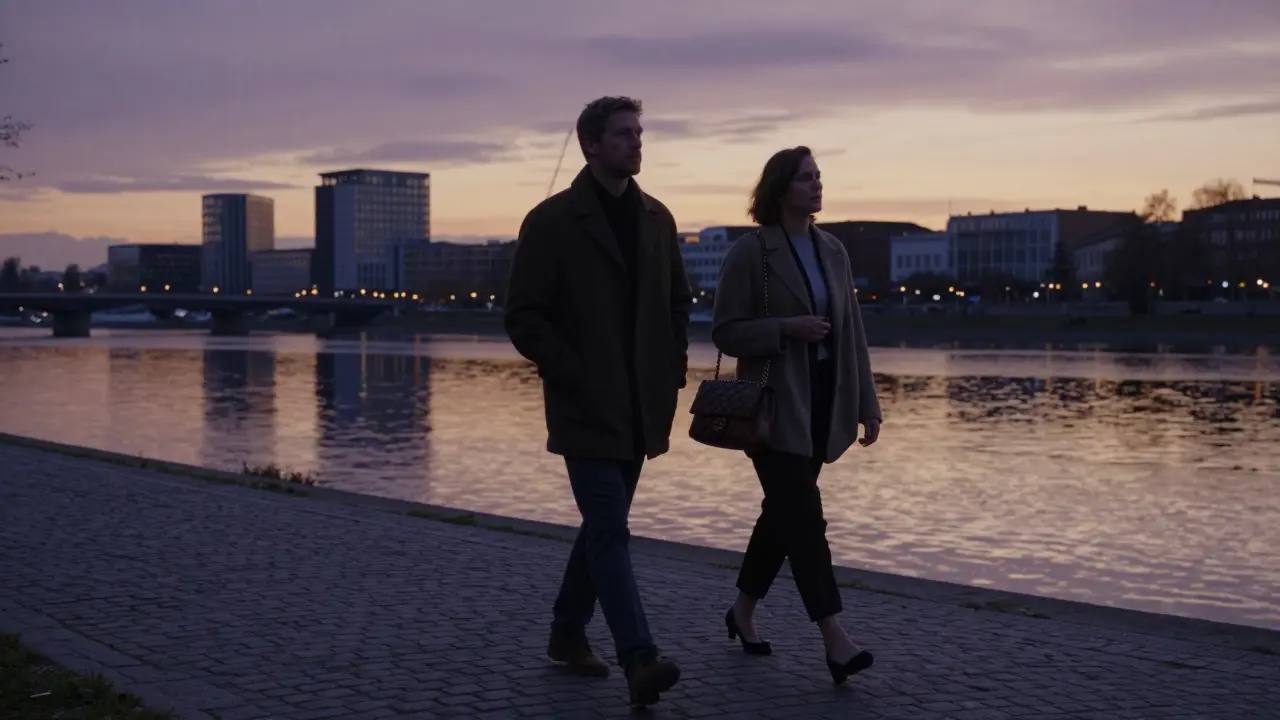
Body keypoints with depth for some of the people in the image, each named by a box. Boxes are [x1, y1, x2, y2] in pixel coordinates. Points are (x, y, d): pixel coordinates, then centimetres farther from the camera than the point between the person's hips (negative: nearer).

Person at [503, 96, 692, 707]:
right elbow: (524, 316, -9)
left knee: (603, 523, 15)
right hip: (586, 407, -6)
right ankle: (640, 661, -17)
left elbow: (679, 300, 20)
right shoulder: (552, 221, -8)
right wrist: (572, 376, -14)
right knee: (609, 531, -12)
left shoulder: (656, 218, 10)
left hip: (640, 405, 6)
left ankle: (567, 632, 31)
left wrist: (674, 363, 6)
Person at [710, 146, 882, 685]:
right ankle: (834, 640, -11)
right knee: (804, 516, -10)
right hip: (774, 405, -6)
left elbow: (852, 332, 10)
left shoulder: (833, 252, 10)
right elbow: (724, 332, -8)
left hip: (823, 402, 6)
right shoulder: (750, 252, -8)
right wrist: (787, 328, -21)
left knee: (784, 511, 13)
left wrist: (866, 404, 8)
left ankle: (743, 611, 30)